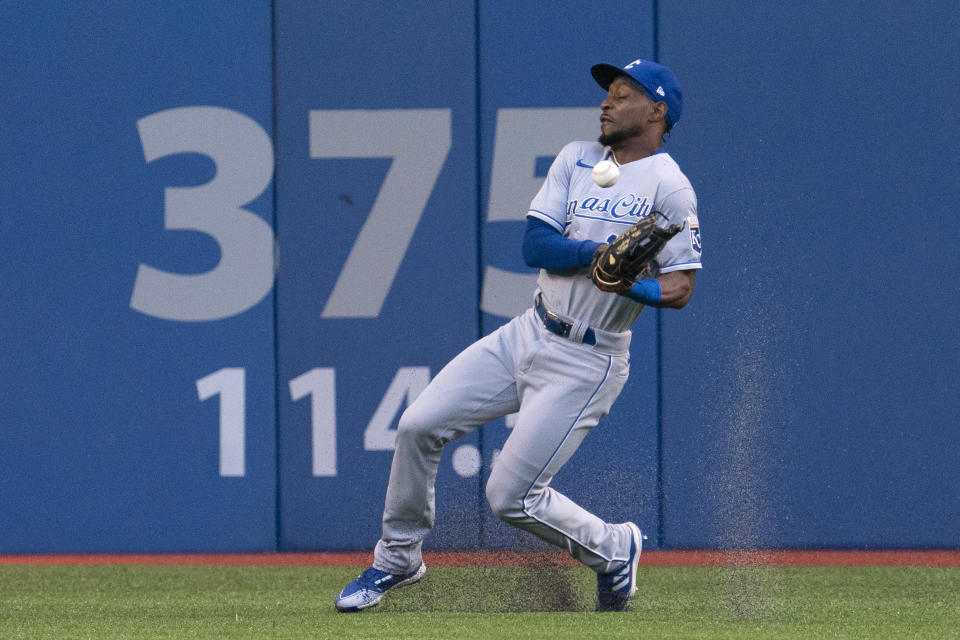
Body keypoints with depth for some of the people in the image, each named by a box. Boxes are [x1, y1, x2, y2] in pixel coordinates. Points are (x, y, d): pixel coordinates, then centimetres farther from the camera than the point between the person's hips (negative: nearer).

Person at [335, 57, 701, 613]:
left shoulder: (669, 187, -11)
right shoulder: (577, 159, 7)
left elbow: (681, 288, -14)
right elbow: (536, 244, -4)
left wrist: (628, 283, -33)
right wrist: (603, 251, -21)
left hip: (585, 363, -6)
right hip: (528, 335, 7)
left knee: (511, 496, -9)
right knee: (419, 425, -1)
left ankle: (613, 549, 17)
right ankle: (399, 558, 17)